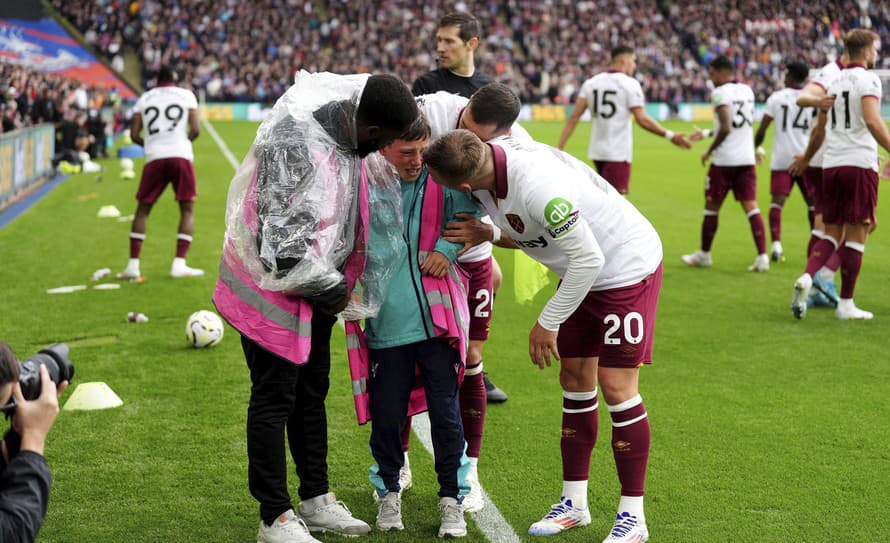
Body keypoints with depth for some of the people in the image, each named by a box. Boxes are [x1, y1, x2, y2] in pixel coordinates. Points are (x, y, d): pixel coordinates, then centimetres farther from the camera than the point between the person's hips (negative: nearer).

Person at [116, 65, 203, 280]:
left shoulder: (144, 99, 14)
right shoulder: (186, 95, 9)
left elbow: (134, 135, 9)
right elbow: (195, 129, 0)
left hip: (154, 158, 2)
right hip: (181, 156, -2)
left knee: (142, 209, 12)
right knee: (187, 208, 7)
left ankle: (133, 265, 7)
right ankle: (179, 264, -3)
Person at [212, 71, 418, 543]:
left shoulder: (348, 128, -5)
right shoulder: (296, 145, -30)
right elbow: (283, 244, -29)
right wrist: (332, 291, -16)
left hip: (317, 287, 8)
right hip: (273, 287, -8)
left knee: (312, 393, 17)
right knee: (274, 399, 1)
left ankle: (316, 500, 31)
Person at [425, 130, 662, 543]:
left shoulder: (538, 187, -37)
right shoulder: (492, 155, -12)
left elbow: (588, 258, -28)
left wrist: (548, 322, -19)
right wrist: (486, 235, -10)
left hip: (627, 268, -9)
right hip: (583, 271, 9)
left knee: (616, 387, -8)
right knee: (574, 379, 10)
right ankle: (574, 502, 20)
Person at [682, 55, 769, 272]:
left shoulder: (720, 94, -12)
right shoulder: (747, 91, 12)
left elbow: (726, 128, -21)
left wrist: (709, 151, -8)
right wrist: (706, 133, 27)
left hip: (724, 160, -6)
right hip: (747, 159, 6)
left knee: (712, 207, 9)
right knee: (751, 207, 3)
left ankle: (704, 254, 21)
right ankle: (763, 256, -6)